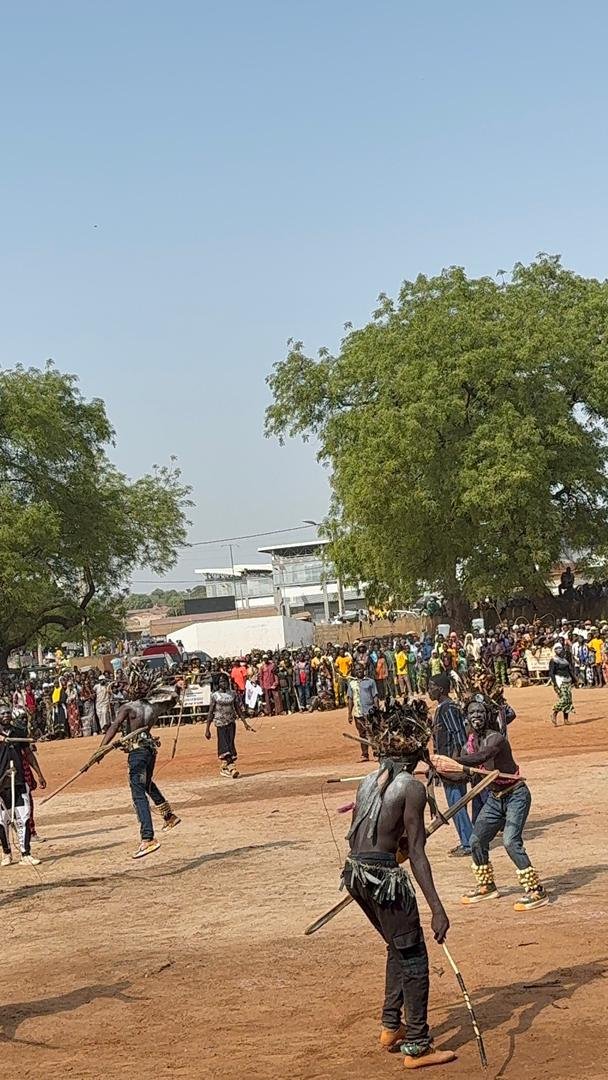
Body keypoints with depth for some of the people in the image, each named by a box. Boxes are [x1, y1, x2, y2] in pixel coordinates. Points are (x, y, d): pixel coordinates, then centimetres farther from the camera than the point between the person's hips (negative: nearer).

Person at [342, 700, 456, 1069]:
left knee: (398, 947, 26)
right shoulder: (412, 787, -11)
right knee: (414, 958, 5)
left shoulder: (368, 781, 10)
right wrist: (438, 909, -15)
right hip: (384, 876, -8)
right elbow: (416, 854, -14)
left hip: (356, 872, 8)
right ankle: (416, 1047, 9)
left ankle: (391, 1027, 32)